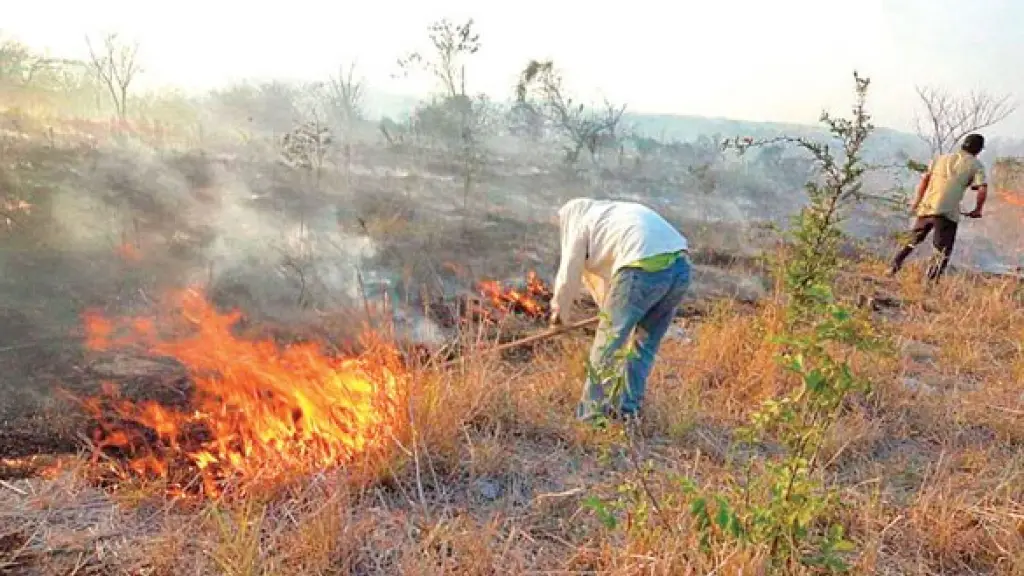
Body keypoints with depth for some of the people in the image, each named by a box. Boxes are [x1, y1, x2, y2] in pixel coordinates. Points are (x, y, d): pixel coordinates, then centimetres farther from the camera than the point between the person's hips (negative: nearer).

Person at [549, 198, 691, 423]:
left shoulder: (579, 222, 15)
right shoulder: (613, 212, 36)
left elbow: (568, 276, 21)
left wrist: (559, 311, 39)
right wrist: (611, 308, 53)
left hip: (645, 267, -7)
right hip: (681, 265, 8)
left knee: (608, 343, 7)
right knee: (645, 344, 21)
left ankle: (591, 414, 16)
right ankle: (628, 412, 27)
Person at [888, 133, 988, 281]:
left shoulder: (941, 158, 17)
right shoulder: (976, 165, 7)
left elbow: (925, 179, 8)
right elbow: (983, 189, -5)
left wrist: (917, 201, 15)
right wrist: (977, 210, 8)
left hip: (926, 207, 4)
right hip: (948, 213, -4)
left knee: (913, 241, 21)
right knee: (945, 251, 2)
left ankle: (894, 267, 15)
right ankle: (932, 280, -8)